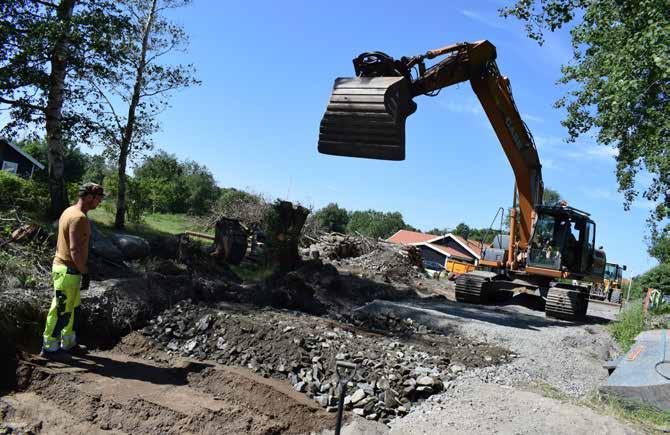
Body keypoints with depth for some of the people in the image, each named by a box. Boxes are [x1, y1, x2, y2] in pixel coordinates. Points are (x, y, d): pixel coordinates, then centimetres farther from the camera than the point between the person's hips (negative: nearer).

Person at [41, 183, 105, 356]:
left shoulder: (69, 211, 11)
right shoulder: (79, 218, -21)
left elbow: (59, 243, 17)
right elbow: (75, 250, -25)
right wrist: (85, 273, -19)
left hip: (62, 266, 10)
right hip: (69, 271, -10)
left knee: (73, 308, 18)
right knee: (61, 311, 1)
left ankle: (68, 343, 29)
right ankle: (49, 347, 12)